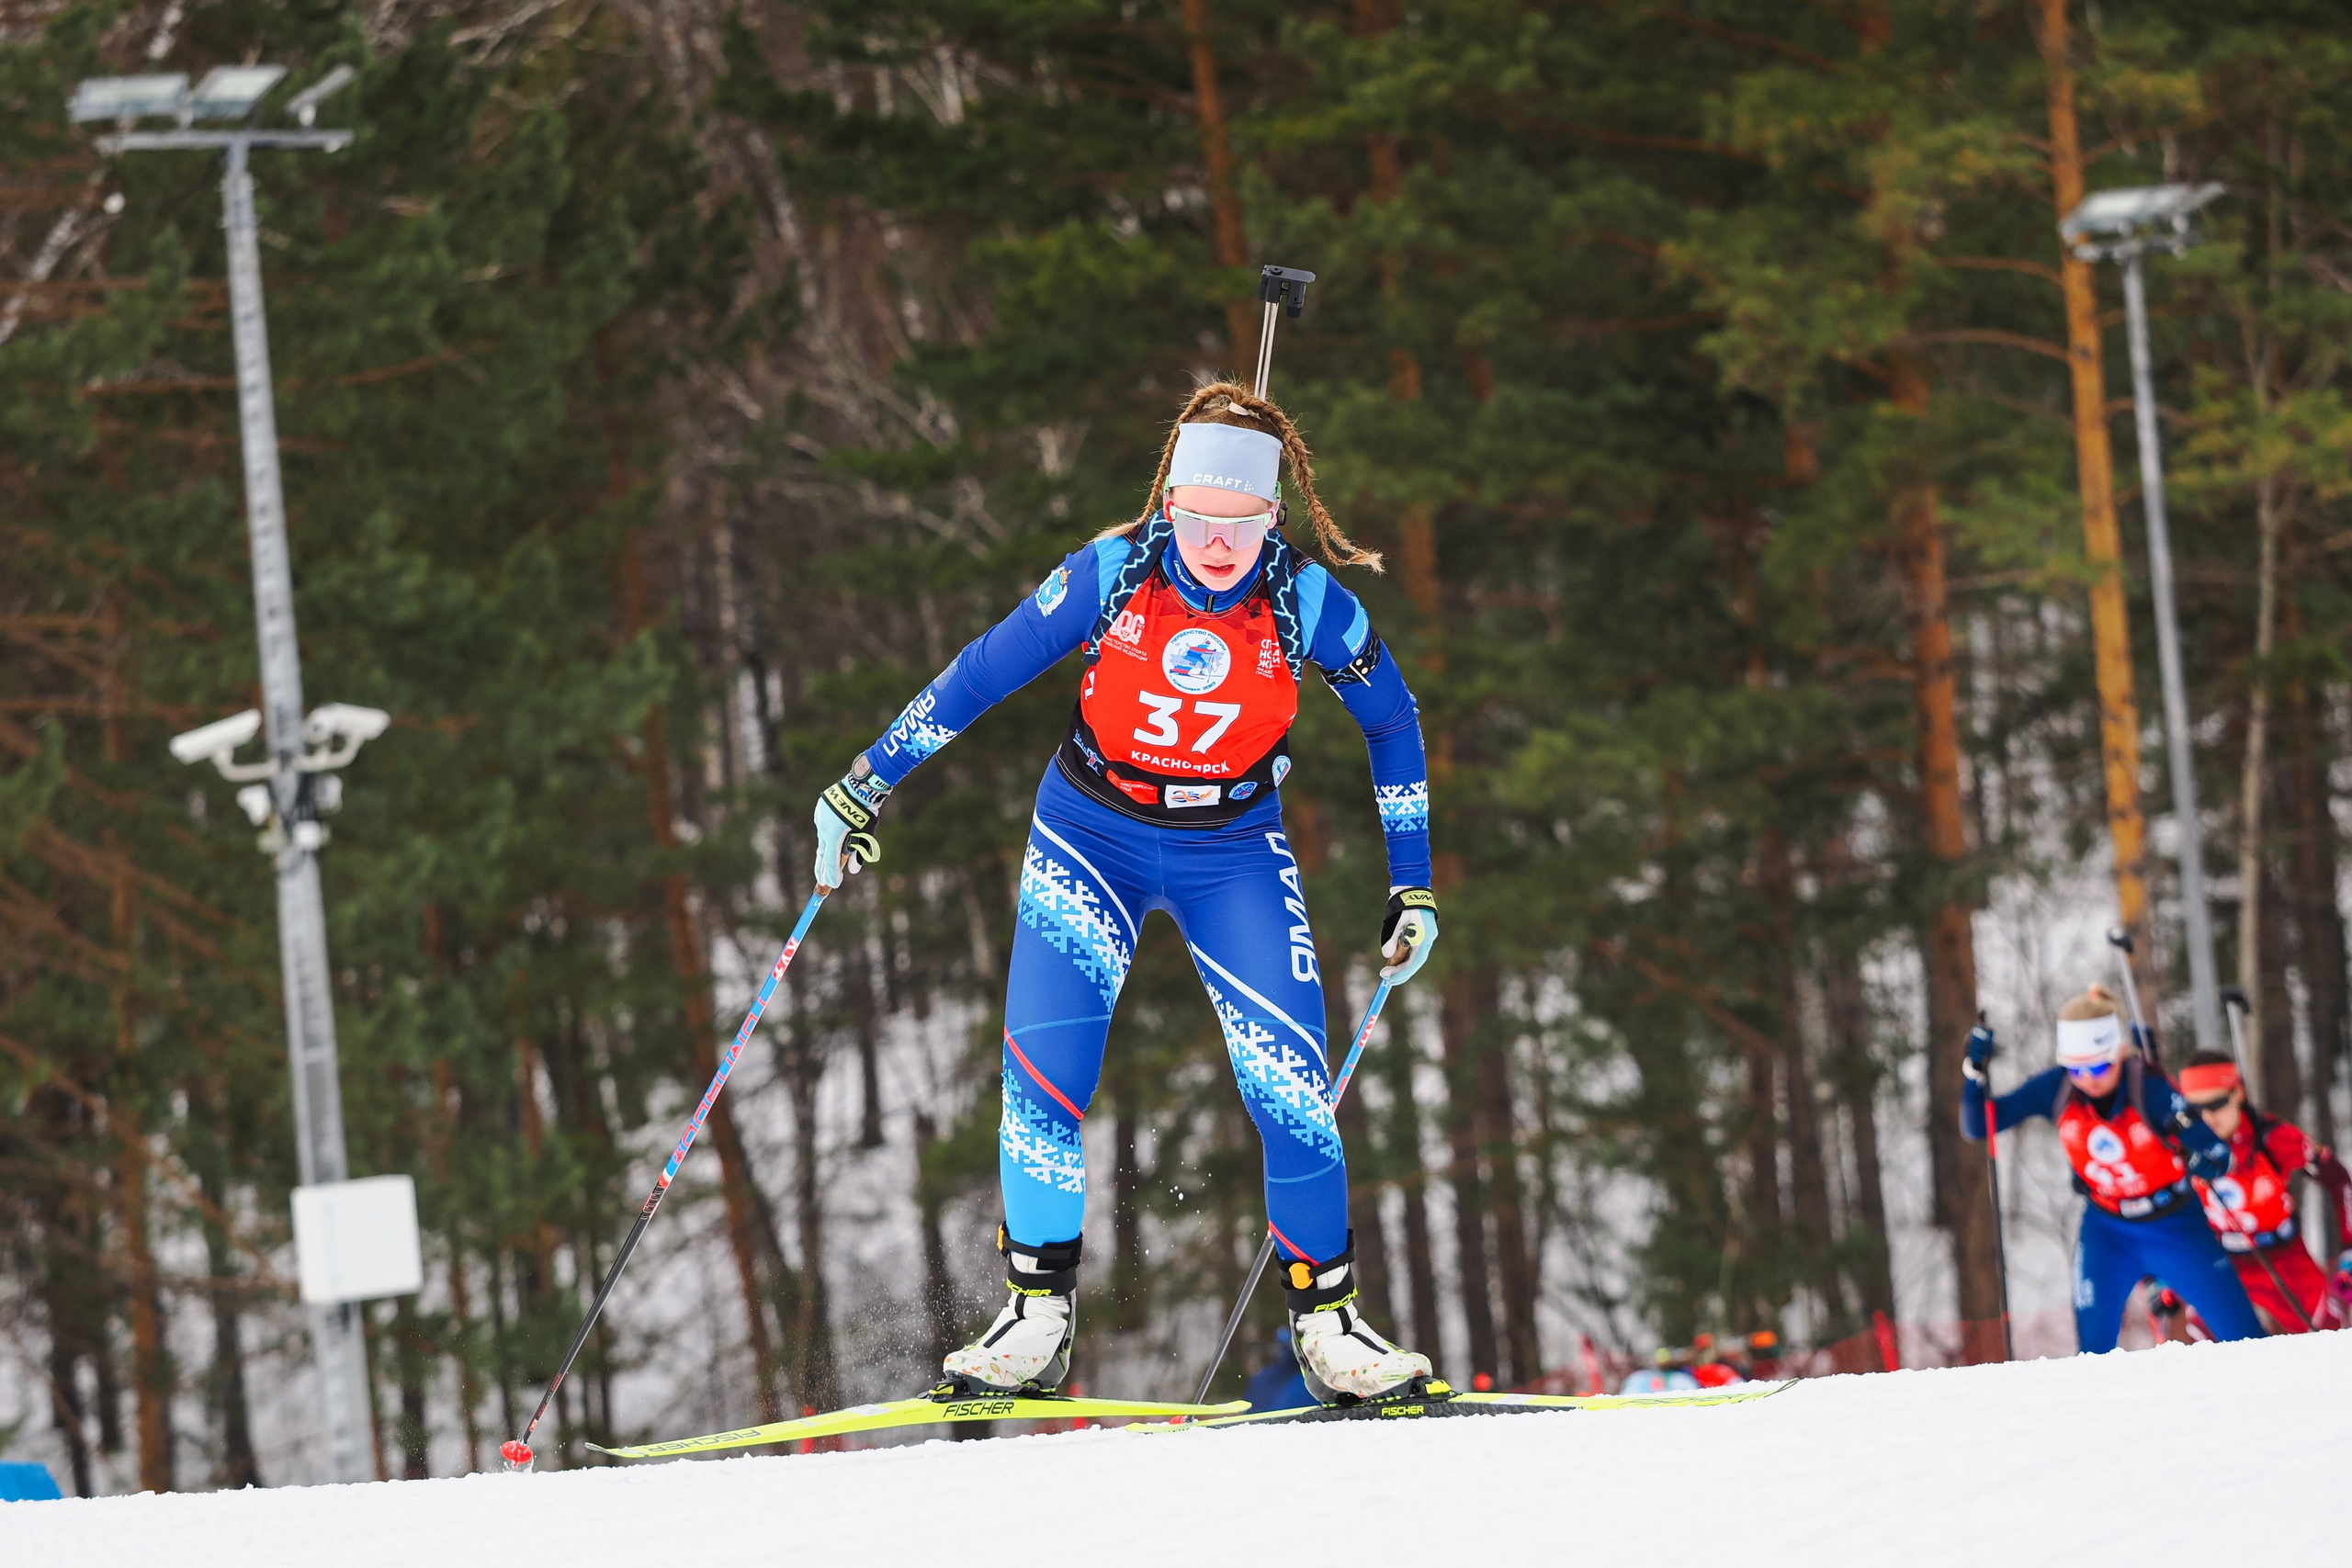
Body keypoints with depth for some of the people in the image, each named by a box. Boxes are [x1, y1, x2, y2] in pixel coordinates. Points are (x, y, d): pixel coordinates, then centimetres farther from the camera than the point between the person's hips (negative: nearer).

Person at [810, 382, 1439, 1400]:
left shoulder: (1309, 603, -17)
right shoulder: (1110, 574, -18)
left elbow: (1391, 723, 1)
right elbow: (982, 673, -6)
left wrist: (1412, 885, 4)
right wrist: (863, 787, -1)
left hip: (1233, 853, 0)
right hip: (1090, 837, 0)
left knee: (1290, 1085, -12)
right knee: (1045, 1063, -17)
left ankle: (1325, 1312, 4)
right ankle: (1037, 1312, -5)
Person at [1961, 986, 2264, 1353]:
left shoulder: (2151, 1090, -25)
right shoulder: (2056, 1089, -15)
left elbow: (2222, 1157, -24)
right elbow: (1976, 1126, -10)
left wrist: (2202, 1159, -48)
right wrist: (1975, 1072, -27)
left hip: (2177, 1229, -2)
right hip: (2107, 1230, 2)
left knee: (2245, 1337, 0)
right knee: (2093, 1346, -13)